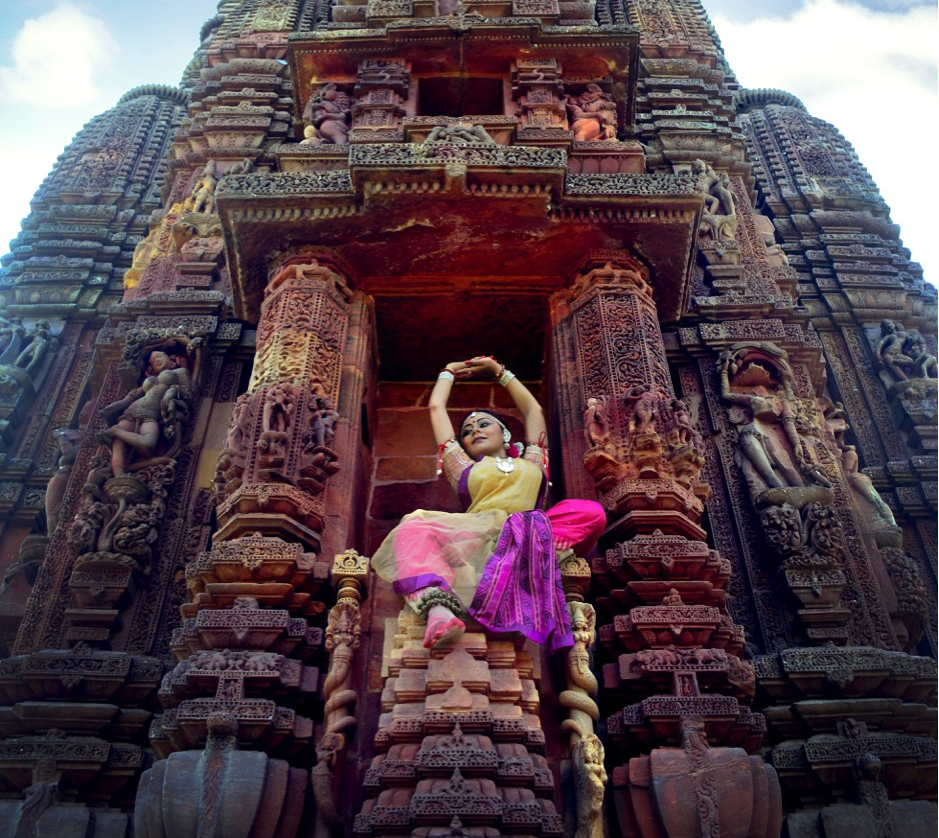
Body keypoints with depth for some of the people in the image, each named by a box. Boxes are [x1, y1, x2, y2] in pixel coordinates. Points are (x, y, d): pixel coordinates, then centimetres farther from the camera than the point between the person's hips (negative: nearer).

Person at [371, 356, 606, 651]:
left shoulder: (531, 464, 34)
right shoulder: (466, 469, 31)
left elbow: (534, 410, 46)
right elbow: (437, 408, 37)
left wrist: (498, 370, 56)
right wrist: (449, 372, 54)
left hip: (529, 536, 1)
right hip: (478, 537, 0)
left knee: (591, 513, -23)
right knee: (413, 527, -28)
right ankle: (438, 610, -50)